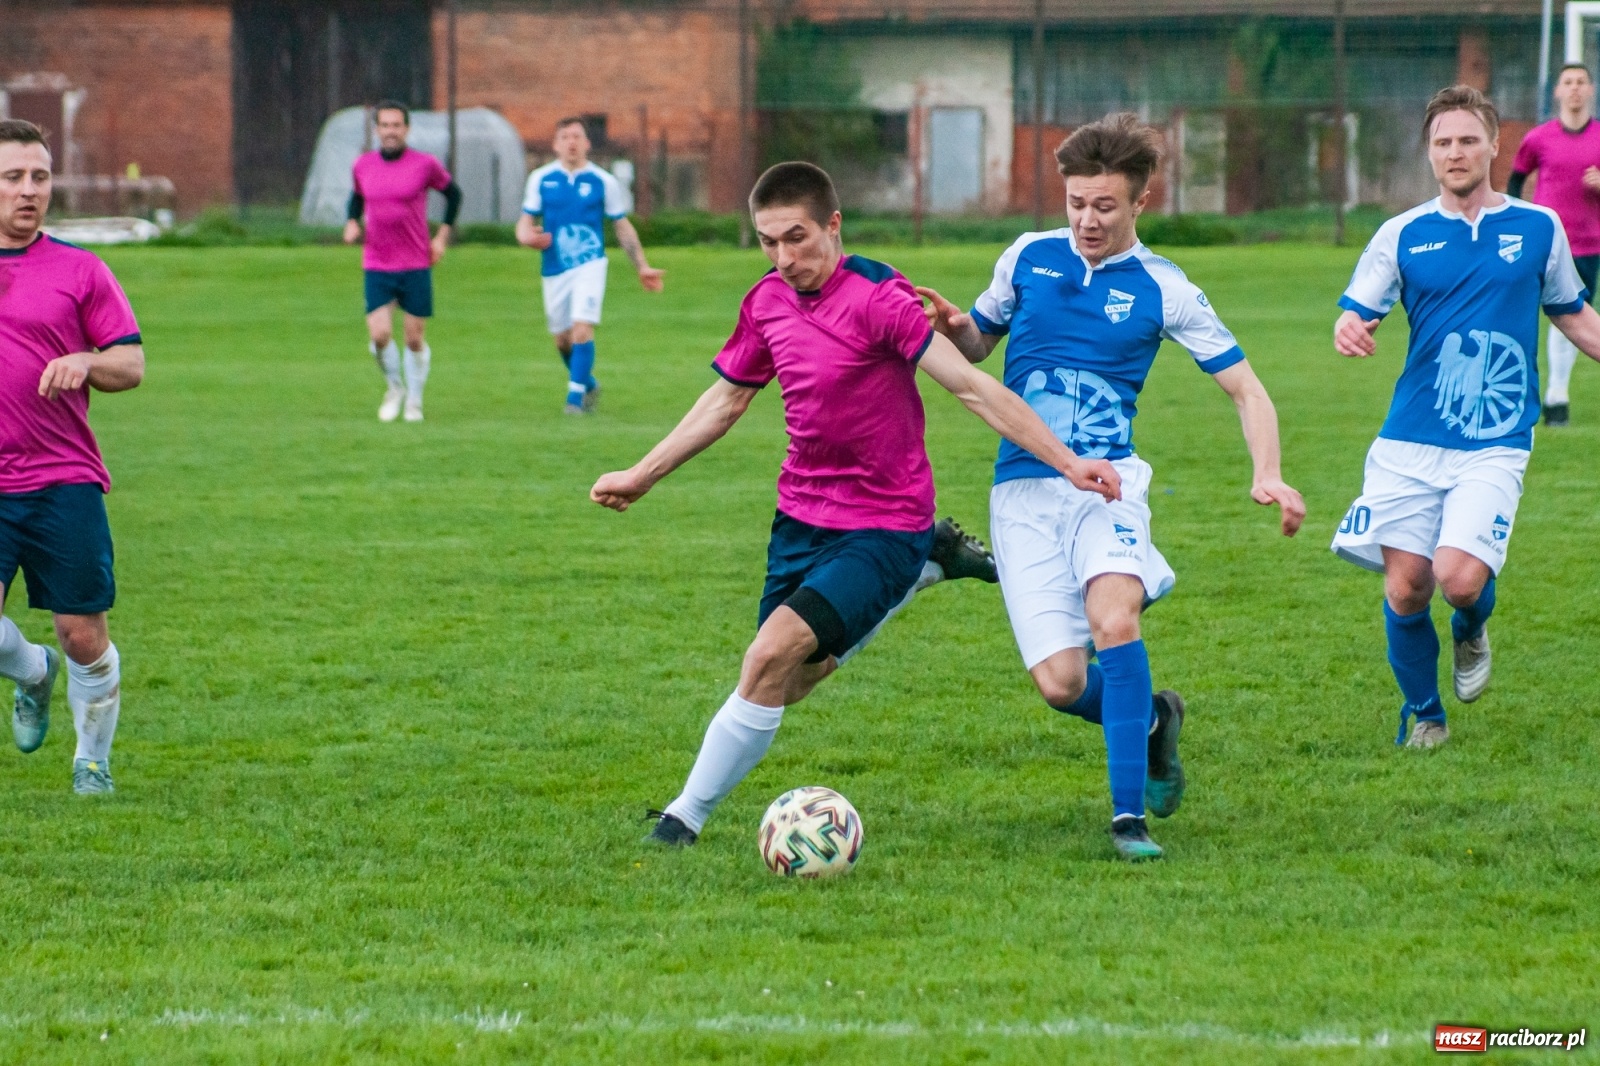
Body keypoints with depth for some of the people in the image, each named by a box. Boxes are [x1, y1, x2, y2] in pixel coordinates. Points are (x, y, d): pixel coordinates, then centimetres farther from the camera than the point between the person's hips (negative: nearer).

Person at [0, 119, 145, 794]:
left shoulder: (80, 271, 4)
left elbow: (132, 364, 4)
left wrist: (84, 363, -16)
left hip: (65, 481, -1)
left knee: (83, 633, 0)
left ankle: (93, 762, 21)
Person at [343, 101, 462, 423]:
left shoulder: (425, 165, -5)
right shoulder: (362, 166, 3)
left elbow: (453, 192, 10)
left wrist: (443, 235, 3)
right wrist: (352, 222, 3)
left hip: (416, 265, -1)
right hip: (377, 266, 1)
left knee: (415, 338, 3)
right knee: (379, 335, -11)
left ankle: (414, 400, 21)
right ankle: (395, 386, 17)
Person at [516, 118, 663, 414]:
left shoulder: (603, 182, 1)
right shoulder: (541, 179, 4)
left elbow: (623, 226, 9)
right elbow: (525, 222, 7)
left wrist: (643, 267, 6)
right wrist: (527, 236, -18)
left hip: (589, 264, -2)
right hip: (554, 269, 2)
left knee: (582, 330, -19)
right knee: (563, 340, 9)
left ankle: (575, 396, -12)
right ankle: (588, 384, 34)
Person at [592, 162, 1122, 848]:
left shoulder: (876, 298, -21)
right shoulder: (767, 302, 1)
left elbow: (971, 386, -23)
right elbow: (727, 400, 18)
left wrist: (1067, 463, -27)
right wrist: (641, 477, 20)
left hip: (882, 527, -8)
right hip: (801, 516, 8)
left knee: (773, 656, -23)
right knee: (785, 684, 17)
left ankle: (686, 817, -9)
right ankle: (928, 566, 33)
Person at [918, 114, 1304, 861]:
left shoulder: (1163, 290, 1)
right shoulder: (1028, 258, 9)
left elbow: (1245, 388, 4)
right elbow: (978, 344, 23)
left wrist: (1267, 476, -13)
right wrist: (950, 326, -2)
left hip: (1105, 481, -2)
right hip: (1022, 491, 2)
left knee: (1113, 616, -32)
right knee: (1060, 683, -10)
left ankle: (1129, 814, -26)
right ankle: (1152, 721, 26)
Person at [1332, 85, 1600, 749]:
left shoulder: (1539, 229, 7)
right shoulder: (1403, 235, 5)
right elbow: (1357, 315, 3)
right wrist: (1348, 330, -20)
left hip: (1495, 445, -1)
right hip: (1409, 444, 1)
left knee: (1459, 577, -20)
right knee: (1405, 590, -4)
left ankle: (1472, 632, 17)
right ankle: (1423, 716, 20)